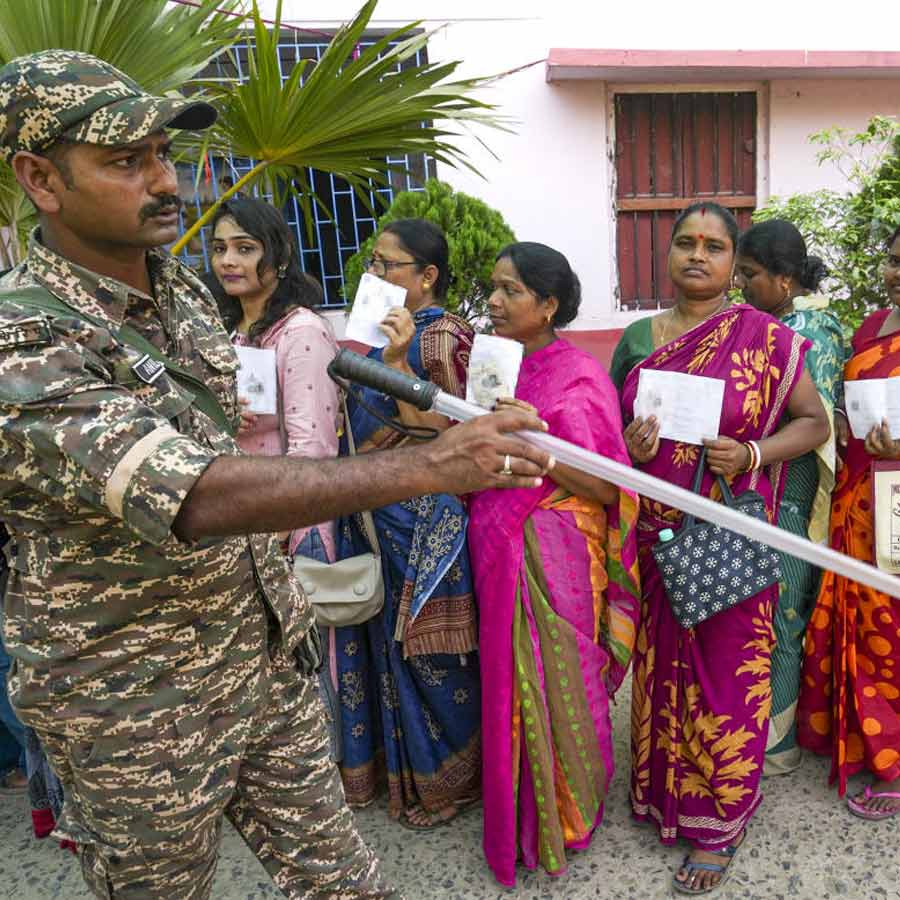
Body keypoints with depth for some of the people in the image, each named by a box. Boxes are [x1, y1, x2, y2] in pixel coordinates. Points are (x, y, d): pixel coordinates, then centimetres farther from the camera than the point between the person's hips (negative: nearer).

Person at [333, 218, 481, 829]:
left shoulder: (440, 337, -15)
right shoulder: (393, 330, 11)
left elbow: (438, 435, -22)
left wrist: (396, 362, -25)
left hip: (426, 519, -9)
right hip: (384, 514, 9)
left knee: (428, 650, 6)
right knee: (391, 640, 20)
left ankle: (444, 780, 29)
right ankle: (397, 763, 41)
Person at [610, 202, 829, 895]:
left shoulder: (764, 337, -4)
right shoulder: (637, 338, 7)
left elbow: (814, 421, 1)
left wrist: (753, 455, -16)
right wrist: (629, 446, -8)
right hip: (656, 537, 4)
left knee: (727, 675, 7)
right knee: (663, 667, 15)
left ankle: (719, 823, 28)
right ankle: (663, 790, 38)